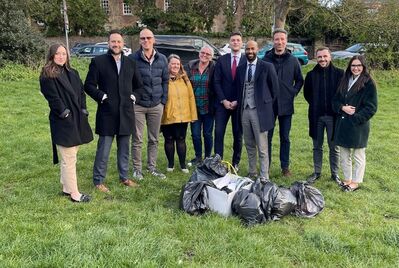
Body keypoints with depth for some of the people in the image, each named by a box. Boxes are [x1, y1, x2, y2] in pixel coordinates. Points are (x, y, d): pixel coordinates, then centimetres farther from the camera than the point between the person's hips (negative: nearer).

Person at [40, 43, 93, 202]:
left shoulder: (72, 73, 14)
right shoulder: (47, 76, -7)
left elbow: (81, 92, 12)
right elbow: (53, 98, -14)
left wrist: (83, 110, 1)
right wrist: (65, 113, -14)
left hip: (77, 120, 7)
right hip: (63, 123, -7)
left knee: (70, 157, 15)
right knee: (69, 159, -3)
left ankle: (66, 188, 28)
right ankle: (74, 194, 4)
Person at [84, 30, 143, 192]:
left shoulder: (130, 63, 10)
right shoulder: (98, 61, -2)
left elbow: (139, 85, 18)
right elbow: (89, 85, -2)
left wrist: (134, 96, 3)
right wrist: (101, 96, -12)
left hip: (126, 113, 4)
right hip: (107, 113, -4)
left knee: (124, 149, 14)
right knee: (103, 150, 2)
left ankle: (124, 177, 28)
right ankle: (98, 181, 16)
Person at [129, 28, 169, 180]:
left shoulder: (162, 59, 7)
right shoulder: (133, 59, -4)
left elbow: (165, 81, 11)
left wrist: (163, 100, 5)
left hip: (156, 105, 3)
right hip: (138, 105, -3)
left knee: (154, 139, 10)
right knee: (137, 139, 3)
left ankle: (152, 167, 23)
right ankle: (137, 169, 16)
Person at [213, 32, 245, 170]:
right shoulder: (222, 60, 6)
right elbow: (216, 82, 2)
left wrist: (238, 101, -7)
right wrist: (223, 100, -7)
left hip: (240, 104, -1)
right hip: (222, 103, 1)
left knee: (238, 135, 6)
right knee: (218, 133, -4)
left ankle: (236, 163, 18)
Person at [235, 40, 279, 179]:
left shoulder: (267, 67, -3)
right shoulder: (240, 68, 11)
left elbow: (275, 88, 2)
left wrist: (268, 104, 4)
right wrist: (240, 104, 12)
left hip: (259, 111, -5)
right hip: (244, 111, 5)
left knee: (262, 148, -3)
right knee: (249, 146, 14)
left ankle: (264, 178, 5)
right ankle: (252, 173, 25)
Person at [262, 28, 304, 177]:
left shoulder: (293, 60, 2)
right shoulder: (266, 59, -1)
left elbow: (299, 80, 12)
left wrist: (293, 92, 0)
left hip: (286, 105, 1)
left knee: (285, 137, 9)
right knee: (267, 137, 6)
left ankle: (285, 166, 20)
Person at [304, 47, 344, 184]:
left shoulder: (339, 73, -4)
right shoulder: (311, 75, 2)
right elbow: (306, 93, 14)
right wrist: (314, 104, 6)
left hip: (333, 115, -2)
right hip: (316, 116, 2)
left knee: (334, 147, 7)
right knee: (317, 146, 12)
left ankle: (335, 174, 20)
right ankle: (317, 172, 24)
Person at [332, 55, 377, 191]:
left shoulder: (368, 83, -8)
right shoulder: (344, 81, 10)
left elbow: (371, 107, -10)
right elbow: (335, 100, 11)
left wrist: (356, 118, -16)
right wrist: (342, 107, -9)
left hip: (358, 125, -6)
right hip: (342, 123, 6)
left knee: (358, 156, 8)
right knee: (344, 155, 15)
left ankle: (355, 182, 19)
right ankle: (347, 179, 29)